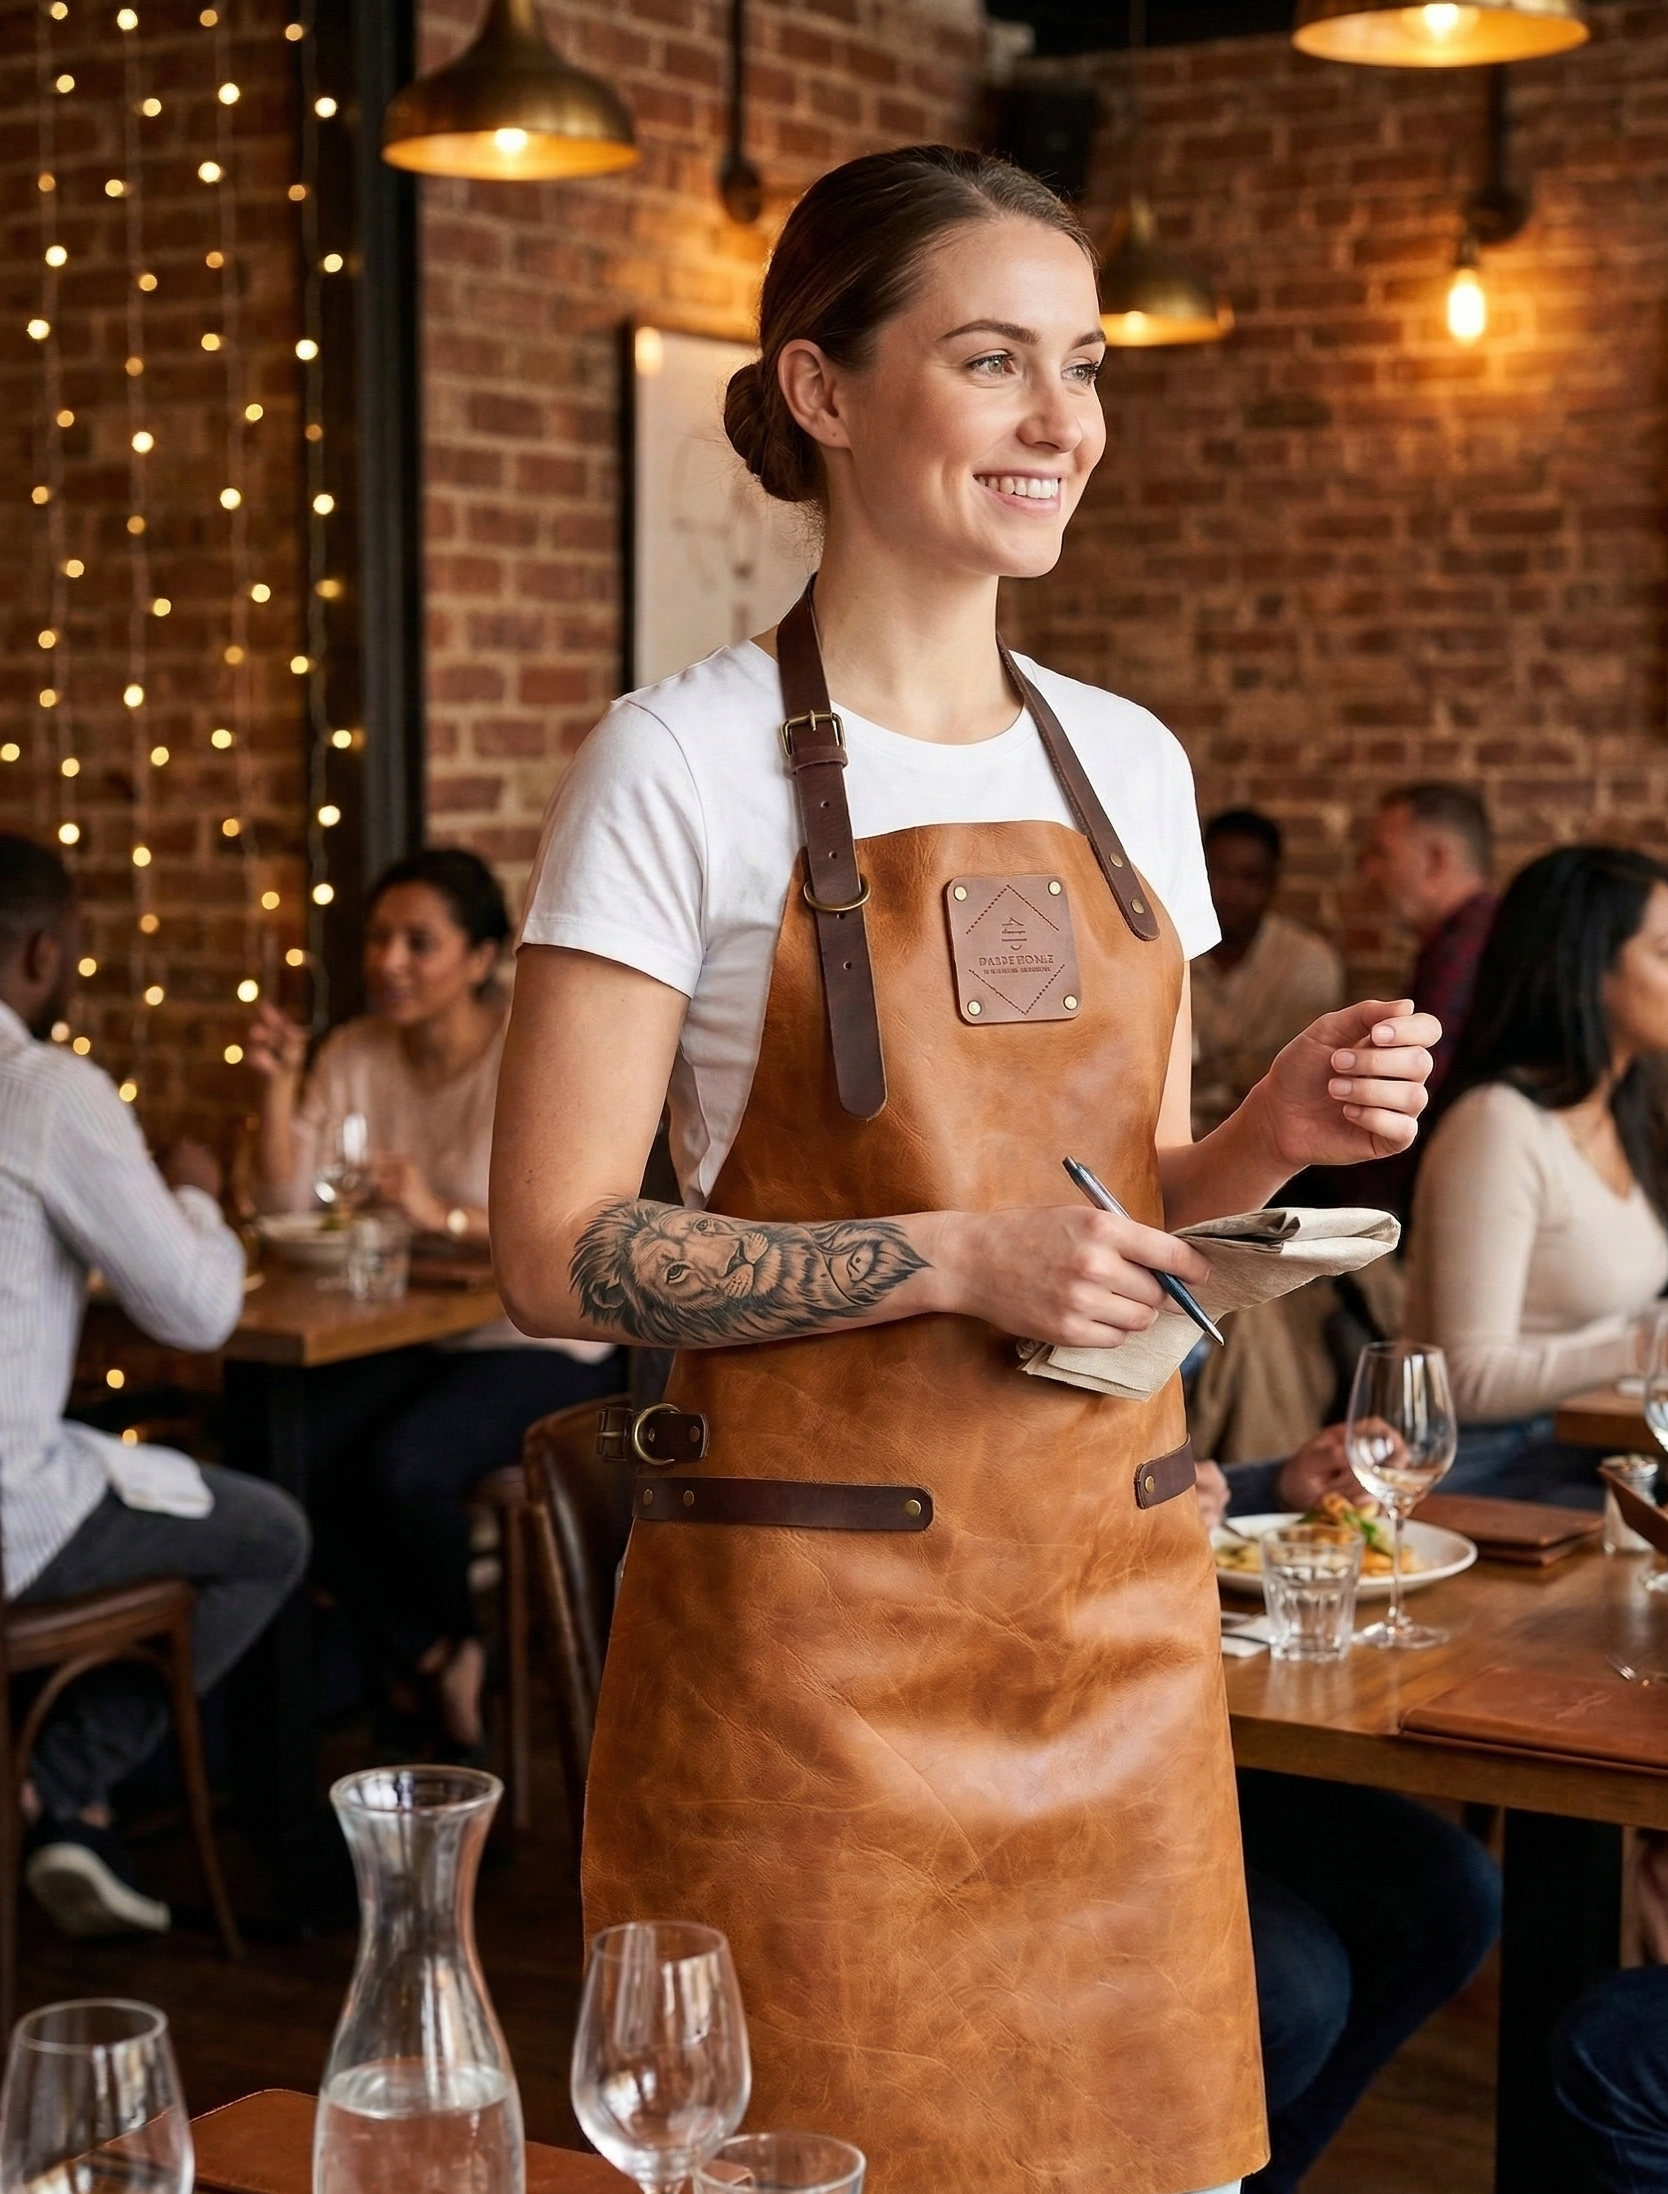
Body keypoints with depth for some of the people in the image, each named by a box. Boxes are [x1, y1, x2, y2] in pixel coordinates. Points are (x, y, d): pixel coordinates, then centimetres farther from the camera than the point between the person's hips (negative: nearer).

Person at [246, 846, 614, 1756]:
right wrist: (277, 1085, -13)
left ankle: (449, 1643, 5)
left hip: (538, 1345, -5)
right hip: (405, 1341, 5)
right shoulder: (355, 1053, 4)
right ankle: (430, 1660, 3)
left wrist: (447, 1216, -32)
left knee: (401, 1465, -30)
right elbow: (283, 1203, 0)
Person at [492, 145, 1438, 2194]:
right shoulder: (683, 765, -9)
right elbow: (557, 1253, -12)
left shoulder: (1127, 763, 9)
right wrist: (952, 1261, -19)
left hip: (1117, 1598, 5)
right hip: (817, 1619, -5)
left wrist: (1275, 1133, -3)